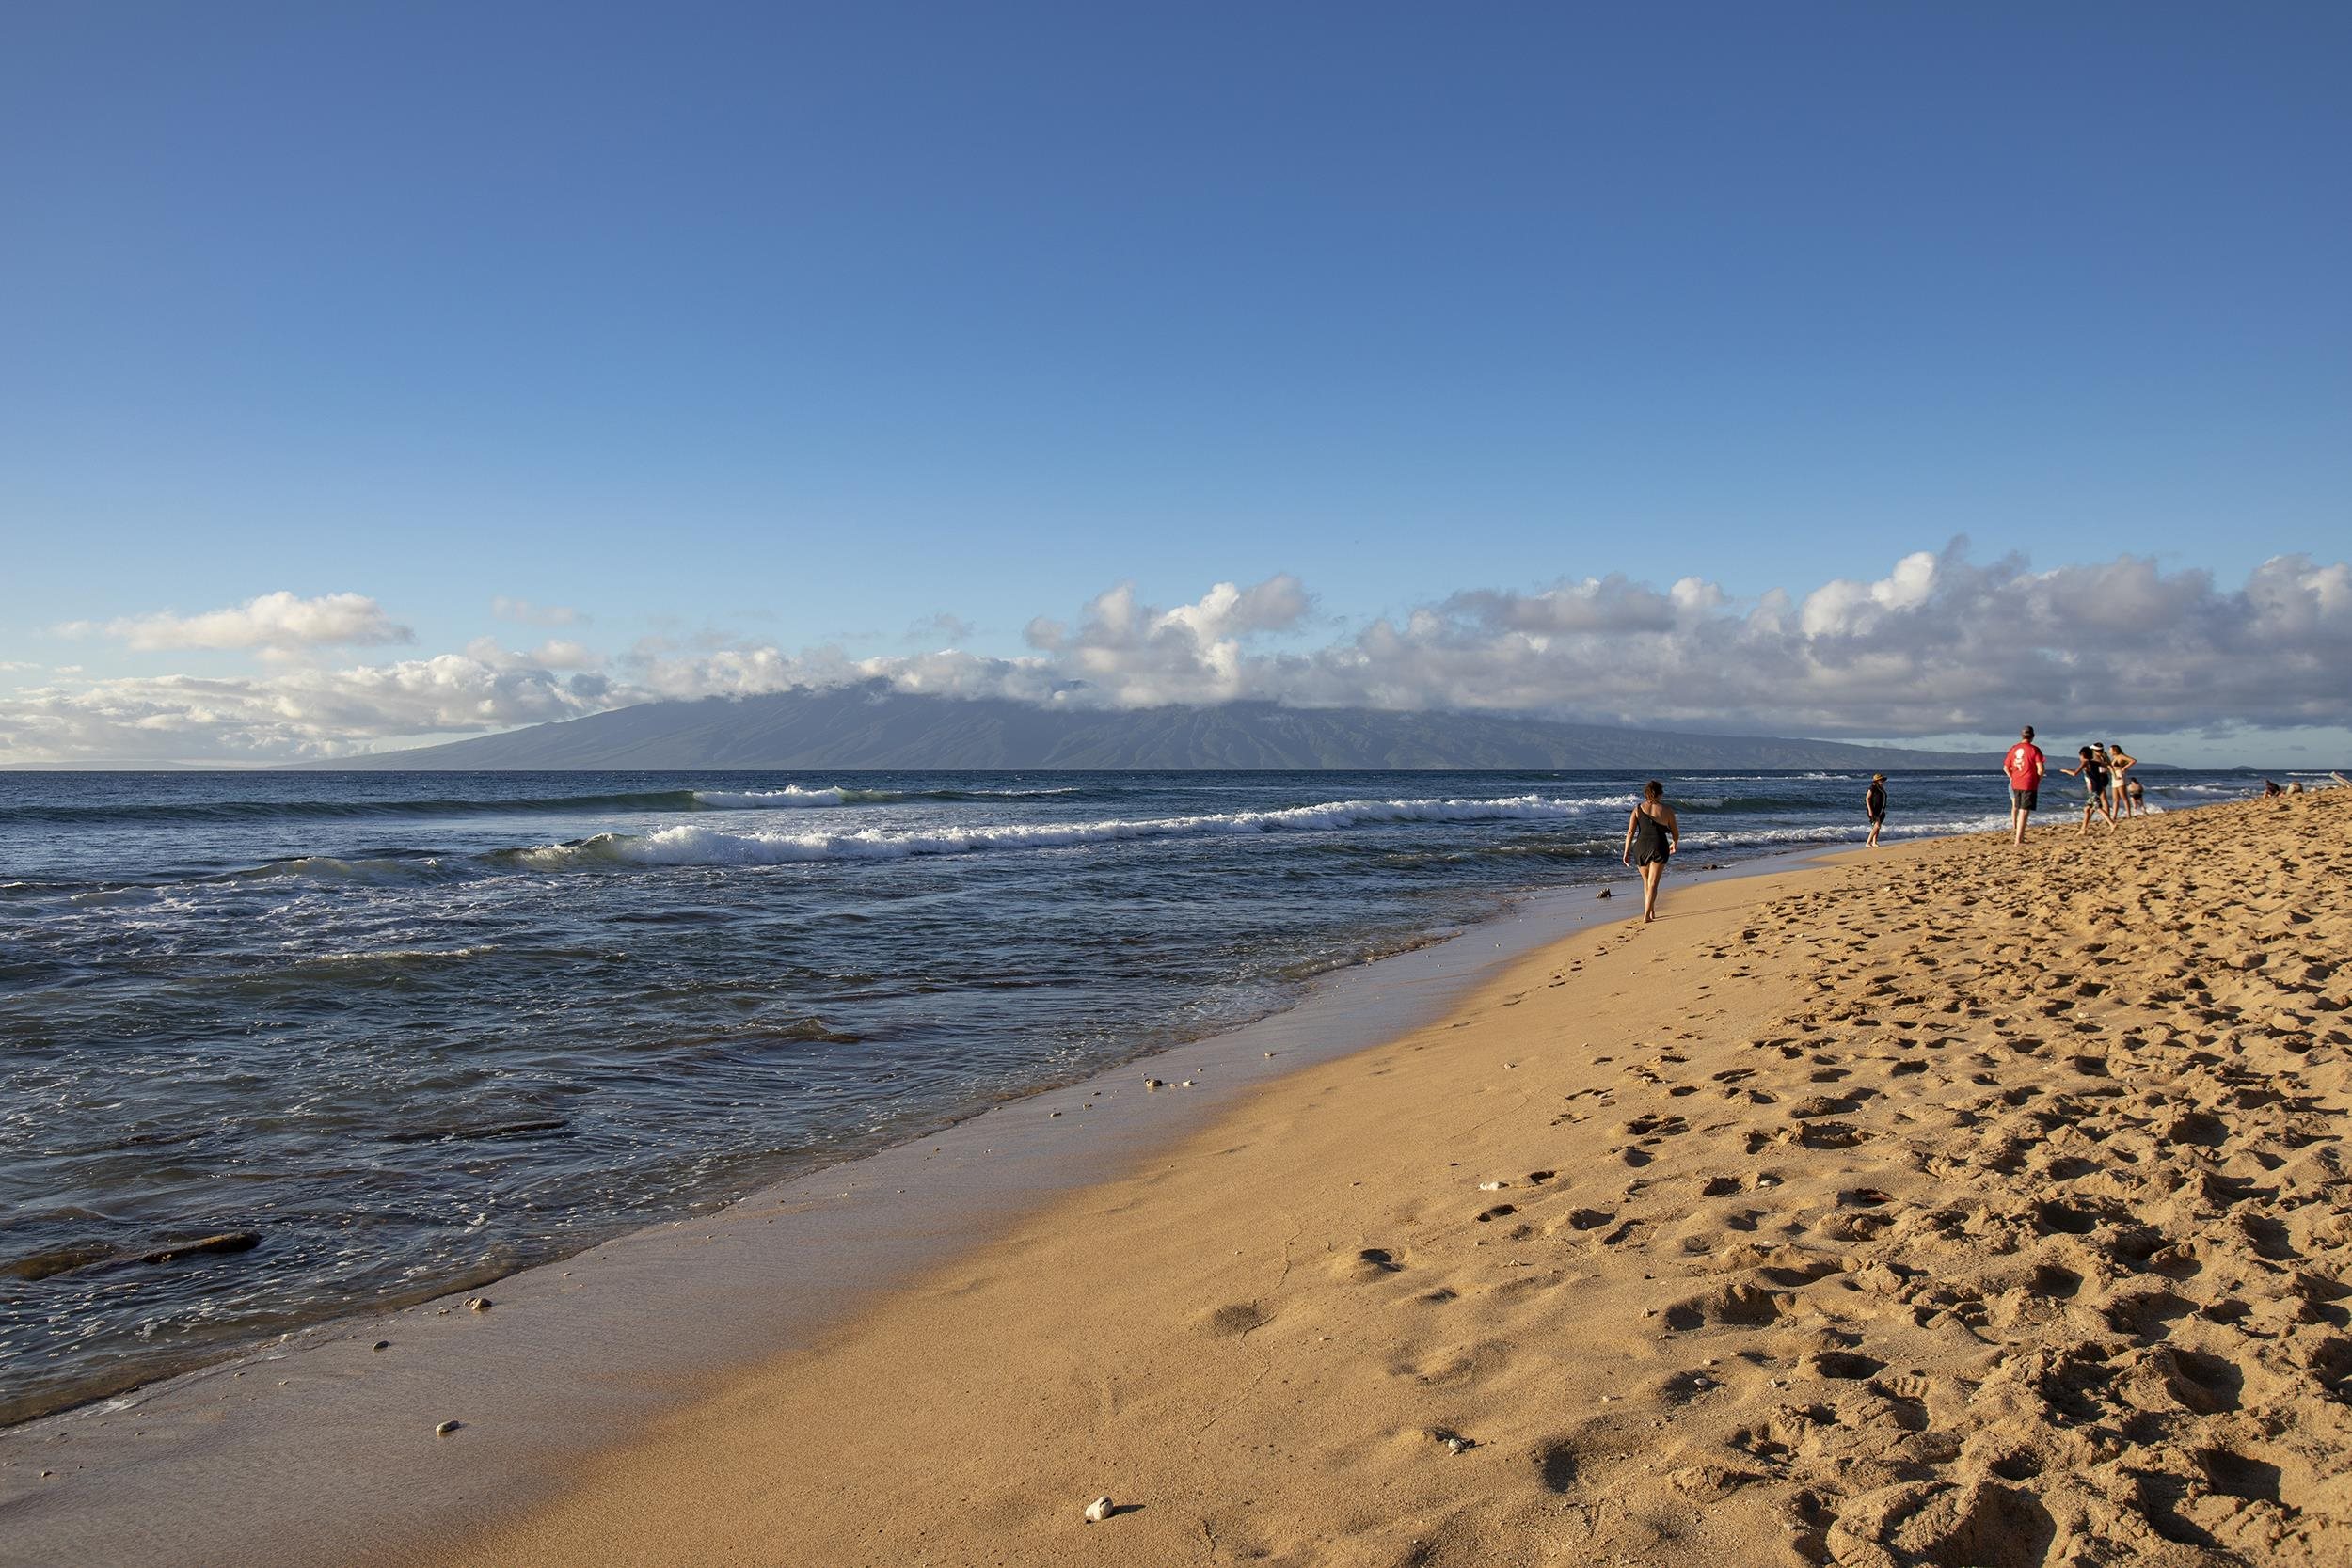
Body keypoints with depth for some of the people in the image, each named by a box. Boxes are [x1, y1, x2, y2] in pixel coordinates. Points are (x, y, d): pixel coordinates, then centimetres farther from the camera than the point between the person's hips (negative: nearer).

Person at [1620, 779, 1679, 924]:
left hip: (1641, 847, 2)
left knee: (1646, 882, 22)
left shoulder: (1638, 809, 4)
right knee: (1653, 884, -1)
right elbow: (1675, 832, 11)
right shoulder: (1667, 810, 1)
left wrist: (1626, 853, -2)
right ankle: (1646, 916, -12)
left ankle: (1651, 912, 33)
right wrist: (1675, 843, 32)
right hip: (1659, 847, -2)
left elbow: (1630, 832, -4)